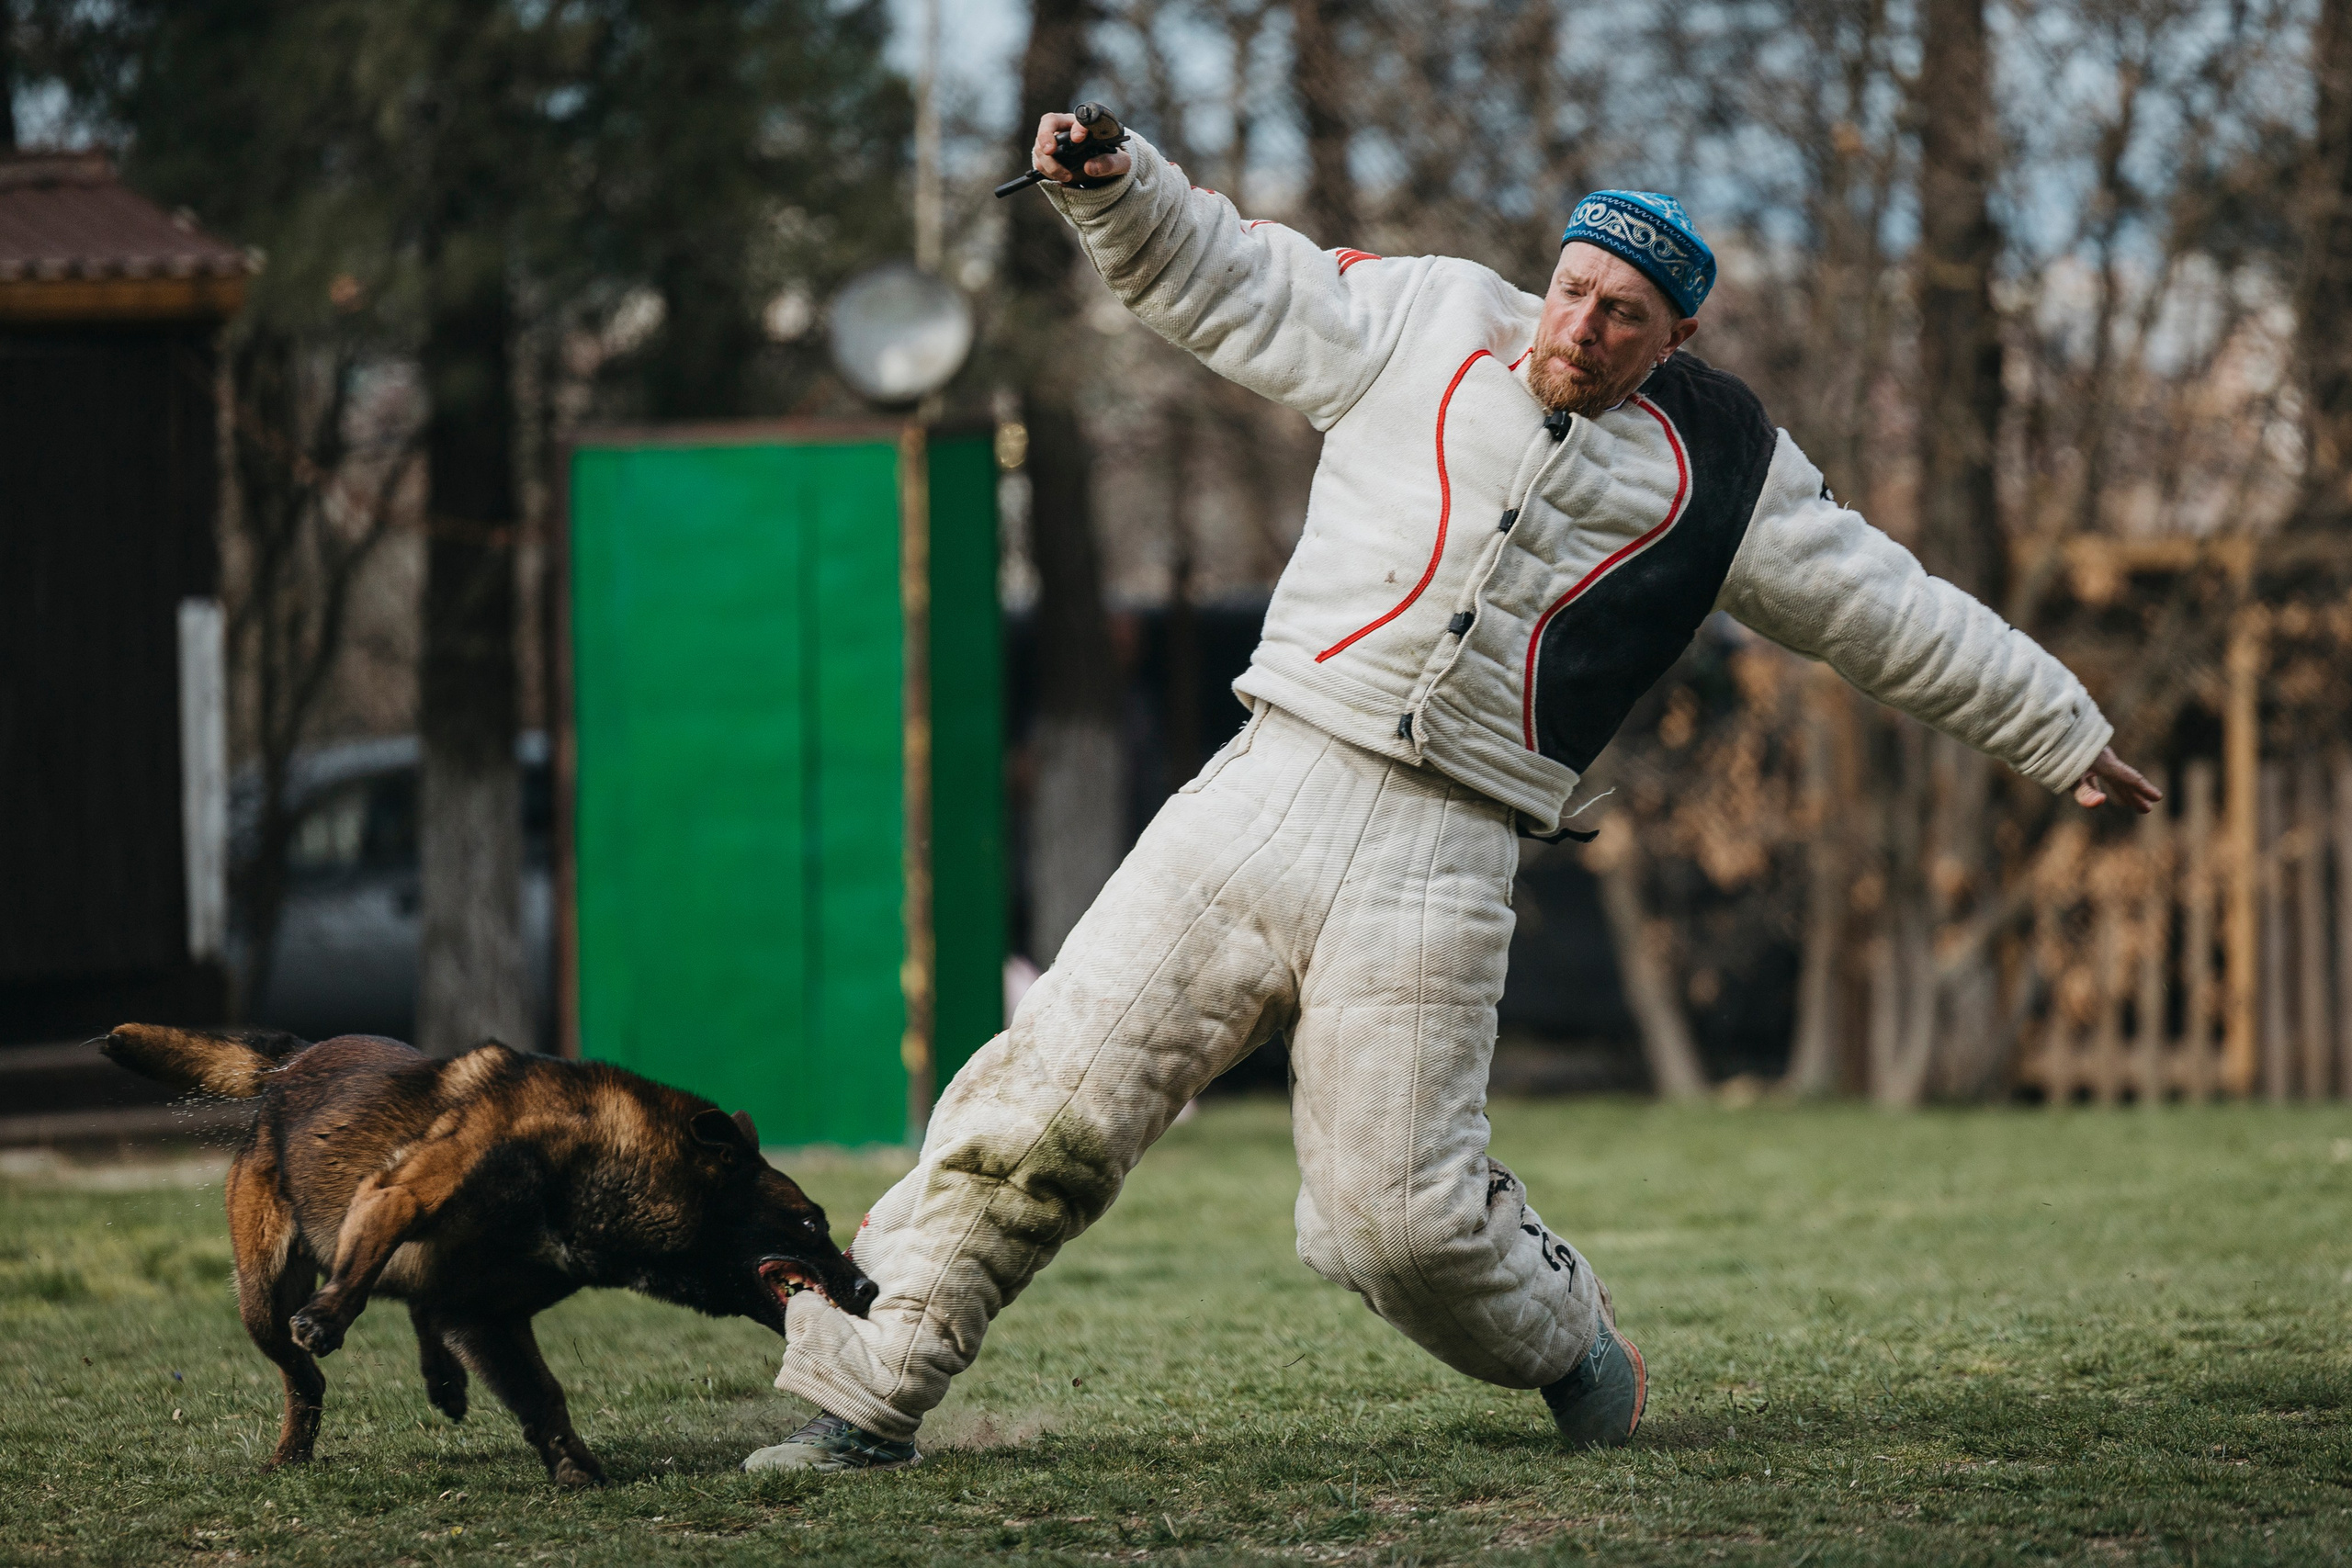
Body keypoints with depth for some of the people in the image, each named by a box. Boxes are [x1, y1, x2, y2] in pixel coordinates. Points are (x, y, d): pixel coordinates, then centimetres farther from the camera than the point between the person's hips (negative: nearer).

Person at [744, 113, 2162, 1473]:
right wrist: (1111, 184, -2)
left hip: (1443, 860, -1)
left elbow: (1892, 612, 15)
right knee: (1048, 1107, -8)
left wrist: (2060, 733, 20)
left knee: (1398, 1214, -7)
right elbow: (1227, 278, 14)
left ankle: (1567, 1341, 24)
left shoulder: (1719, 472, 8)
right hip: (1264, 797, 1)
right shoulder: (1431, 323, 10)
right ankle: (867, 1392, -1)